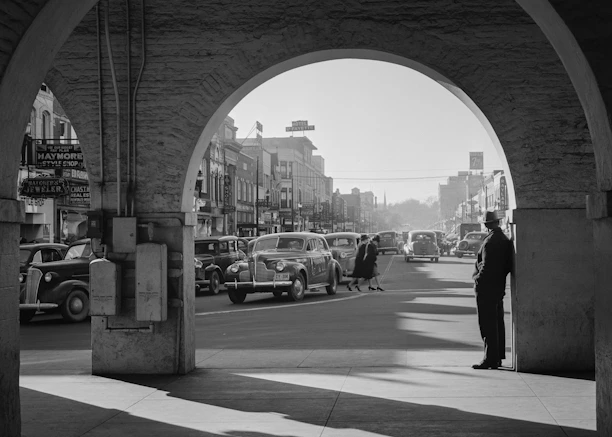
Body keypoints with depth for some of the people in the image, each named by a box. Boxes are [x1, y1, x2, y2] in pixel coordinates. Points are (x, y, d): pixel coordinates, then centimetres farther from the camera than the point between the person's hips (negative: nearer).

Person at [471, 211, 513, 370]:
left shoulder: (490, 241, -18)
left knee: (487, 324, -5)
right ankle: (498, 357, 21)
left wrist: (477, 279, -10)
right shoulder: (505, 239, 9)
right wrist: (500, 277, 14)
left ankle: (490, 359, -5)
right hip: (499, 286, 9)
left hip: (486, 287, -9)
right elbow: (508, 265, 11)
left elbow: (486, 266, -22)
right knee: (497, 322, 14)